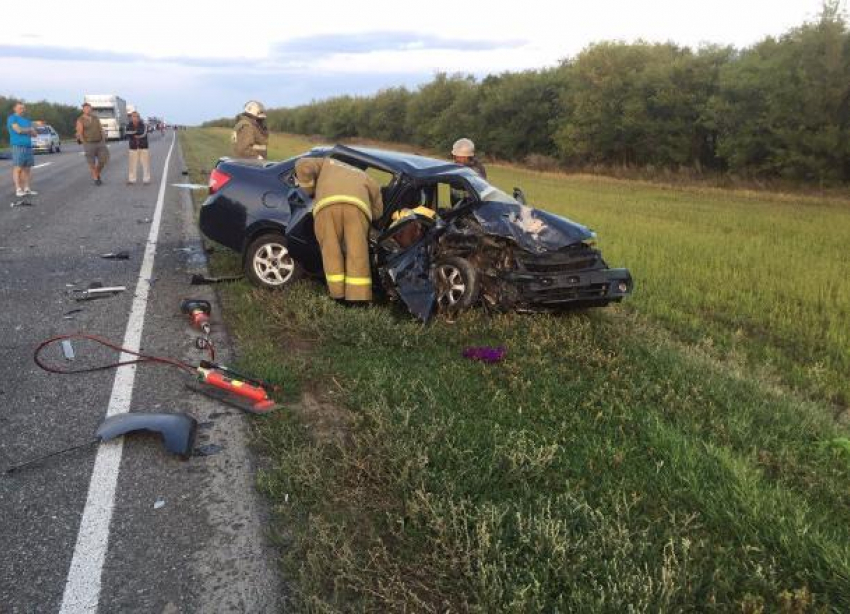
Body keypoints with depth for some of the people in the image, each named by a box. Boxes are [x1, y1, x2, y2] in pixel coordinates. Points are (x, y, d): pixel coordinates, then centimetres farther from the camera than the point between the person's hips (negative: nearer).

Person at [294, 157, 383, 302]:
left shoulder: (327, 163, 41)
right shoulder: (363, 176, 43)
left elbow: (303, 166, 21)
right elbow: (378, 210, 34)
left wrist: (311, 191, 31)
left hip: (327, 205, -1)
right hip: (357, 205, 1)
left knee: (331, 251, 7)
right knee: (357, 254, -2)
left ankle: (338, 295, 2)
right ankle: (358, 298, -10)